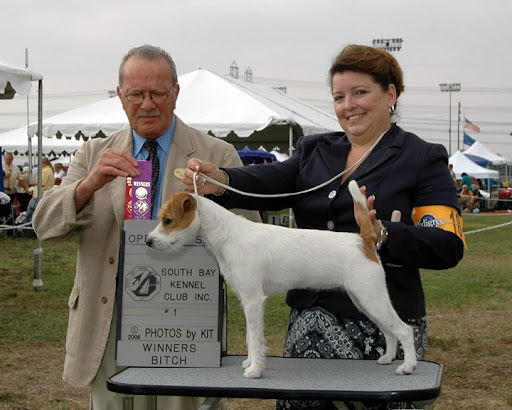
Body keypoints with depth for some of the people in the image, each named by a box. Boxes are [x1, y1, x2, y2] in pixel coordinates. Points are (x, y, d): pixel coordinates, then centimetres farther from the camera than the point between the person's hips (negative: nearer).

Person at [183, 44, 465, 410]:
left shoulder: (422, 159, 2)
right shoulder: (315, 151, 16)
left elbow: (448, 247, -7)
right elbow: (269, 184, -3)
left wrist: (382, 235, -23)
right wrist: (220, 181, -23)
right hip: (309, 318, 4)